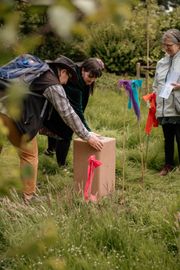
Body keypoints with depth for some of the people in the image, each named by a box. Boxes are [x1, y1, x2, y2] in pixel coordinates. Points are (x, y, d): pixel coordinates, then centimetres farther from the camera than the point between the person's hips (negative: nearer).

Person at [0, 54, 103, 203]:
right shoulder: (54, 86, -1)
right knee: (29, 155, 5)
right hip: (14, 117, -8)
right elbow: (68, 114, -4)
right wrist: (87, 136, 1)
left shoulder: (37, 73, 25)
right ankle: (28, 197, 9)